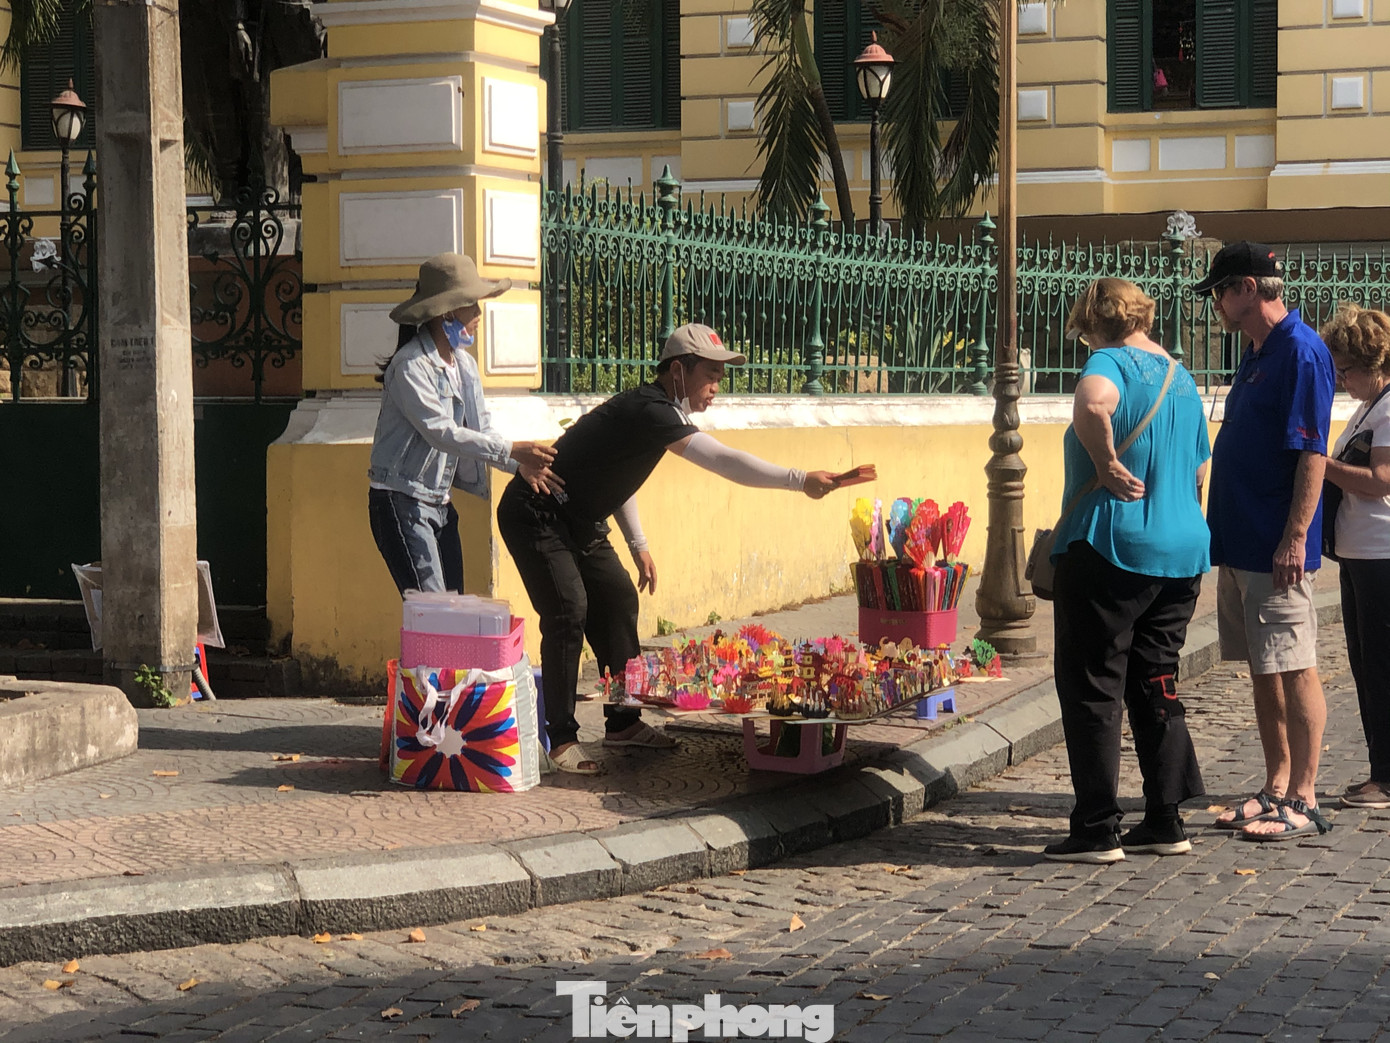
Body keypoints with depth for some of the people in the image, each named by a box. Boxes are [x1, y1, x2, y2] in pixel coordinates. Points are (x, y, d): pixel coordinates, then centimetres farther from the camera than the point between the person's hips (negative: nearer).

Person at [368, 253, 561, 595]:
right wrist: (511, 450, -26)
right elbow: (440, 432, -23)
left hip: (440, 502, 9)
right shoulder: (410, 365, -15)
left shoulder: (464, 364, 10)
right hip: (401, 502, -9)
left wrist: (521, 465, -10)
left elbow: (481, 430, 8)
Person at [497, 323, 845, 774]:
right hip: (536, 515, -11)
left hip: (579, 521, 11)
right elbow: (723, 461, -34)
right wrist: (800, 480, -34)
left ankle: (622, 722, 16)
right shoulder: (649, 412, -26)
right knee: (568, 612, -18)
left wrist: (637, 544, 18)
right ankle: (562, 739, -11)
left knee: (618, 600, 8)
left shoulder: (652, 409, 7)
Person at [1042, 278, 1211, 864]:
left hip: (1112, 549, -8)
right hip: (1183, 552, 8)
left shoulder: (1111, 362, -10)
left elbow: (1092, 405, -35)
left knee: (1092, 688, -1)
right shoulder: (1182, 378, 16)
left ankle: (1097, 832, 0)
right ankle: (1166, 824, 16)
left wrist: (1108, 466, -21)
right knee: (1156, 686, 15)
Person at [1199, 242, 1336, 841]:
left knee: (1293, 669, -4)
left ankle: (1303, 802, 1)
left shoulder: (1301, 352, -13)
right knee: (1263, 670, 13)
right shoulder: (1257, 354, 16)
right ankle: (1277, 788, 20)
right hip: (1241, 542, 10)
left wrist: (1295, 538, -23)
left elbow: (1311, 453, -19)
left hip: (1276, 548, -10)